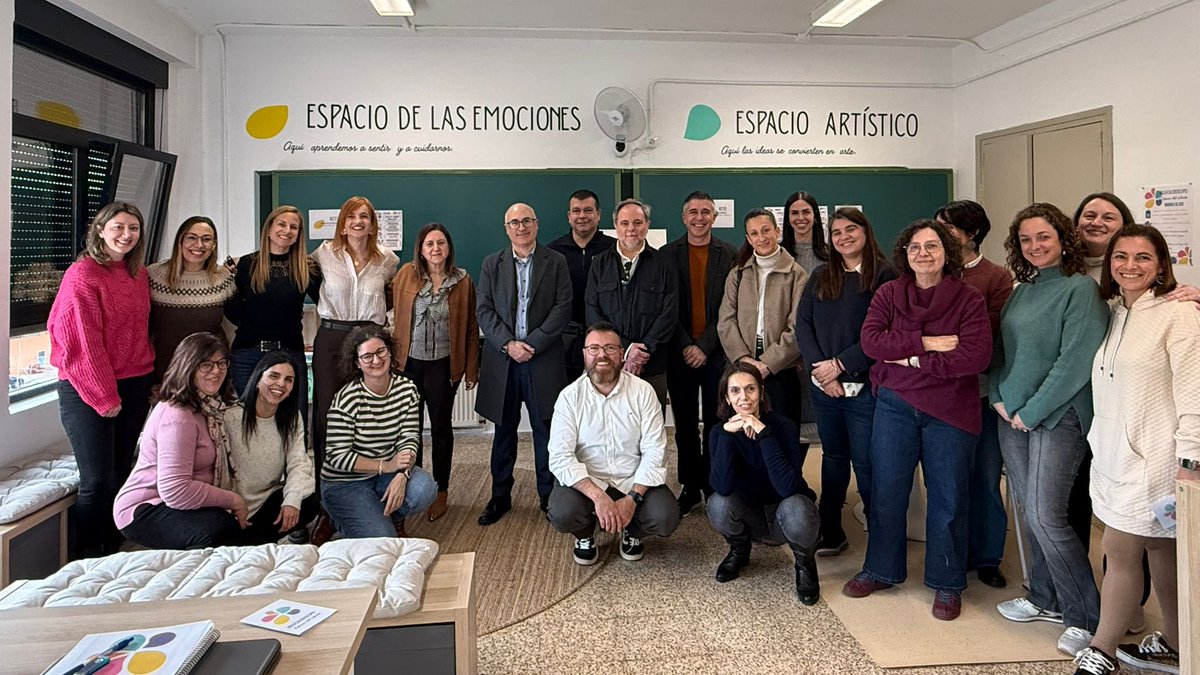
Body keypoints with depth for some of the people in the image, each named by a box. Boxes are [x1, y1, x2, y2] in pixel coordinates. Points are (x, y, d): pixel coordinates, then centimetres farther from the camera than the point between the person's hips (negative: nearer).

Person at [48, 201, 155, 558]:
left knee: (121, 474, 11)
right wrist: (104, 396, -13)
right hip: (88, 389, -6)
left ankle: (112, 551, 25)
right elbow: (83, 343, -14)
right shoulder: (82, 275, -11)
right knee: (97, 482, -5)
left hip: (134, 386, 6)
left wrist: (151, 380, 10)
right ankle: (84, 562, 11)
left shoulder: (139, 275, 10)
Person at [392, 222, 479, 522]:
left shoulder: (462, 281, -3)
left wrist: (471, 369, 1)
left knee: (441, 427, 9)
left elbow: (470, 328, 1)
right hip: (408, 362, 1)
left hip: (442, 365, -1)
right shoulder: (407, 274, -2)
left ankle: (440, 492, 22)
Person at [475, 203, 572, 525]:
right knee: (504, 430, 11)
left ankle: (548, 495, 18)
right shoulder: (492, 264, 9)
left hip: (543, 359, -2)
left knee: (545, 429, 5)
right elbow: (484, 310, 3)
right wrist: (508, 344, -11)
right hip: (502, 358, 2)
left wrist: (533, 343, -13)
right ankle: (500, 496, 22)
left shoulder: (556, 262, 4)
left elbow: (563, 307, -4)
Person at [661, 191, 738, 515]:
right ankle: (690, 488, 19)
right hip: (680, 353, 1)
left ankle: (714, 487, 18)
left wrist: (704, 347, -11)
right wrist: (685, 346, -9)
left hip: (716, 352, 0)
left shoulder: (730, 255, 3)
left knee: (716, 424, 6)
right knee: (685, 425, 8)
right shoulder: (667, 255, 4)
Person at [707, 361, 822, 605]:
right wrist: (727, 434, -36)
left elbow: (788, 487, -36)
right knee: (718, 504, -29)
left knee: (795, 508, -36)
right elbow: (722, 487, -29)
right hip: (751, 516, 2)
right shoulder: (721, 432, -14)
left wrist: (763, 434, -40)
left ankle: (805, 562, -2)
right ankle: (739, 551, 6)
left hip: (785, 512, -2)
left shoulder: (783, 427, -21)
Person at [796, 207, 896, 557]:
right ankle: (831, 533, 24)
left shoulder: (884, 275, -5)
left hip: (864, 386, -5)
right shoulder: (820, 276, 11)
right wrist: (819, 366, -7)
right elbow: (803, 324, 6)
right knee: (833, 457, 15)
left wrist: (841, 364, -14)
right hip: (823, 385, 5)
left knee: (865, 462, -1)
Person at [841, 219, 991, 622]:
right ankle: (881, 569, 28)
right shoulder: (888, 294, 3)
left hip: (949, 410, -2)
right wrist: (927, 342, -19)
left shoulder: (968, 299, -4)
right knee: (886, 490, 10)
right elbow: (871, 340, -11)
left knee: (948, 498, 8)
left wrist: (913, 360, -15)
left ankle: (947, 583, 25)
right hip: (895, 405, 2)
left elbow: (976, 356, -15)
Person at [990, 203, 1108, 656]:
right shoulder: (1021, 292, 12)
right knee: (1030, 512, 12)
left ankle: (1087, 617, 7)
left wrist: (1033, 411, -15)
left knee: (1046, 517, -8)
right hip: (1012, 416, 7)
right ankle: (1046, 600, 26)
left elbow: (1075, 361, -16)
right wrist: (999, 398, 2)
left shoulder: (1080, 289, -9)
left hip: (1058, 416, -7)